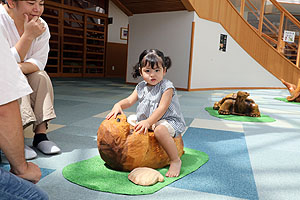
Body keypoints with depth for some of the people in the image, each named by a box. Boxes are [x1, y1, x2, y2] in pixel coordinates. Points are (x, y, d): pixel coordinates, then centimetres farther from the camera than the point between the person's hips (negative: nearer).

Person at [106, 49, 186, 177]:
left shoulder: (167, 87, -16)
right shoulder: (141, 87, 6)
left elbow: (162, 109, -25)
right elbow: (129, 100, 3)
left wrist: (148, 122, -36)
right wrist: (118, 105, -19)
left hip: (169, 120, -8)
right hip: (146, 119, 8)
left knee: (160, 130, -39)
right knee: (129, 120, 11)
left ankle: (175, 160, -24)